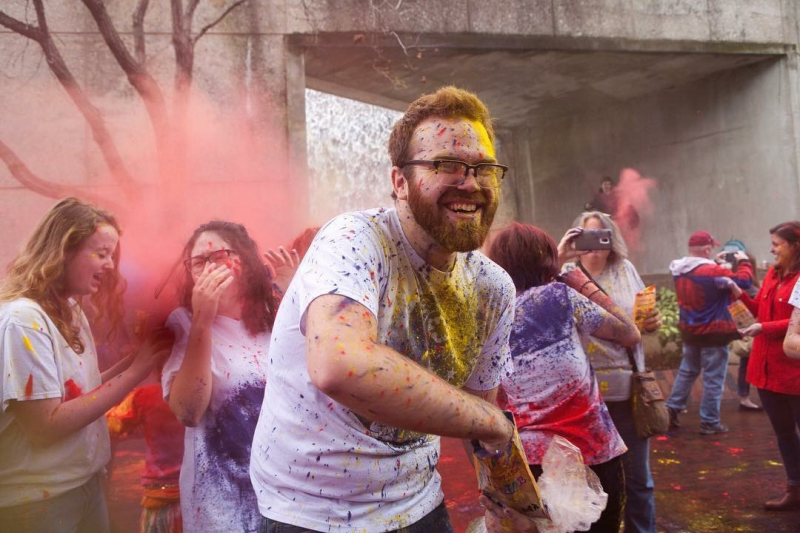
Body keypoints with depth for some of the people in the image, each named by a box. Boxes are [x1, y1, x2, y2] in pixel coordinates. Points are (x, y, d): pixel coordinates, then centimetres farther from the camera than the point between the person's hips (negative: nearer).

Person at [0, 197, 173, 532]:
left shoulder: (72, 312, 6)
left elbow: (80, 391, 5)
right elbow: (46, 426, -24)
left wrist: (133, 361, -6)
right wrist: (132, 375, -21)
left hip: (86, 481, 8)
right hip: (39, 498, -8)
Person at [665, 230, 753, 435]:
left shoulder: (679, 271, 0)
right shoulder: (712, 272, -23)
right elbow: (744, 280, -18)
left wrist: (717, 264, 14)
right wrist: (744, 262, -2)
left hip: (689, 330, 7)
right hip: (714, 332, -7)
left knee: (687, 371, 22)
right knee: (713, 379, 3)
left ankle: (672, 409, 19)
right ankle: (710, 422, 10)